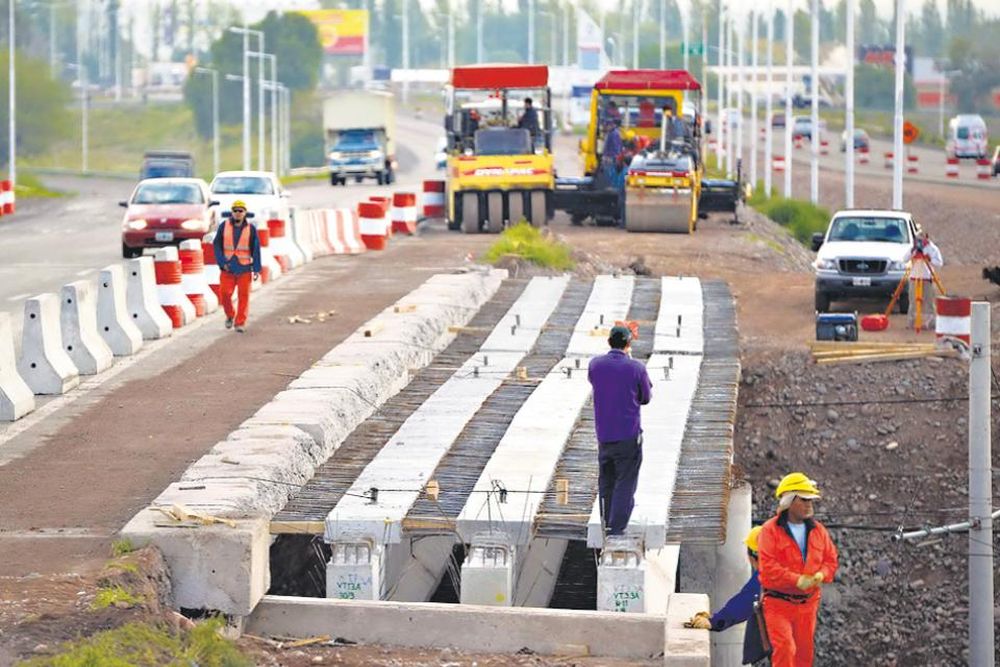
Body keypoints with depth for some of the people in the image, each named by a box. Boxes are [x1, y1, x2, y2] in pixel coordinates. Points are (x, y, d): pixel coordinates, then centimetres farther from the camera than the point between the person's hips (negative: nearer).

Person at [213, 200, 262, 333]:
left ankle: (240, 322, 5)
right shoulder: (224, 226, 2)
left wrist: (257, 269, -3)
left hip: (244, 267, 0)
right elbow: (217, 245, 4)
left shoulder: (251, 229, 2)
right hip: (227, 267, 0)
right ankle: (230, 315, 23)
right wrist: (222, 262, -9)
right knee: (224, 294, -3)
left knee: (243, 295, -2)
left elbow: (256, 249, 3)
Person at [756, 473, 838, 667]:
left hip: (808, 602, 5)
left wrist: (820, 575, -12)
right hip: (778, 602, -5)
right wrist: (798, 580, -22)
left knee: (804, 651, 9)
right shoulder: (771, 530, -8)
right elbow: (768, 566, -17)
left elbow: (831, 559, 11)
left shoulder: (817, 530, 8)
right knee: (785, 649, -17)